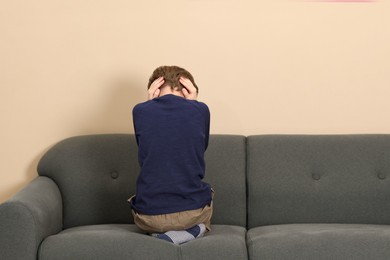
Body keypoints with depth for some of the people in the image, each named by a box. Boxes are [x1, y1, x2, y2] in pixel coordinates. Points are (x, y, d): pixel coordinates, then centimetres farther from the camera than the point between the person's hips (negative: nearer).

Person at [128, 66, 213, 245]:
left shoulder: (140, 111, -6)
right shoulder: (200, 110, -6)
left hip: (149, 217, 1)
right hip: (193, 212, 0)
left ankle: (158, 231, 4)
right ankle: (194, 229, 3)